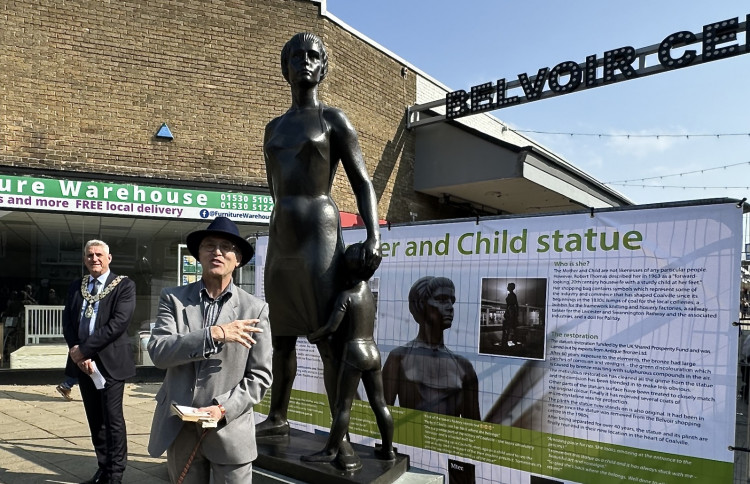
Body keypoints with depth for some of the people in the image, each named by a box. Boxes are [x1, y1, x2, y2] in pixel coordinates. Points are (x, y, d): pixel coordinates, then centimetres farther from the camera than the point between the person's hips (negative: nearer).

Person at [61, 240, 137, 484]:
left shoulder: (124, 285, -6)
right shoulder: (75, 287, 11)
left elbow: (119, 322, -16)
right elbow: (67, 323, 6)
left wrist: (84, 349, -17)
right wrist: (77, 353, -10)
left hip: (109, 361, -5)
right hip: (82, 361, 5)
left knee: (113, 419, 1)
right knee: (95, 420, 14)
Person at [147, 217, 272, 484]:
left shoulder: (255, 309, -3)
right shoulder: (173, 298, 1)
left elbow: (260, 376, -3)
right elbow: (158, 352, -12)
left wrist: (224, 408, -16)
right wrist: (214, 334, -21)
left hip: (230, 431, -1)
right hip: (179, 428, 2)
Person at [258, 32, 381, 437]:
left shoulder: (333, 120, 3)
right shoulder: (274, 128, 21)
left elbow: (362, 183, -4)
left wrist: (373, 237, -19)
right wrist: (279, 241, 18)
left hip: (319, 238, -7)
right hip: (279, 242, 7)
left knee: (330, 342, -9)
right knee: (281, 337, 14)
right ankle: (277, 418, 29)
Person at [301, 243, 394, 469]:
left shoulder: (346, 295, -12)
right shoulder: (368, 290, 10)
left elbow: (332, 327, -17)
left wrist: (312, 336, -1)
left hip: (354, 353, -7)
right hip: (373, 352, 8)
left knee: (343, 405, 2)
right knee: (379, 403, 12)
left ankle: (331, 451, 13)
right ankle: (388, 449, 21)